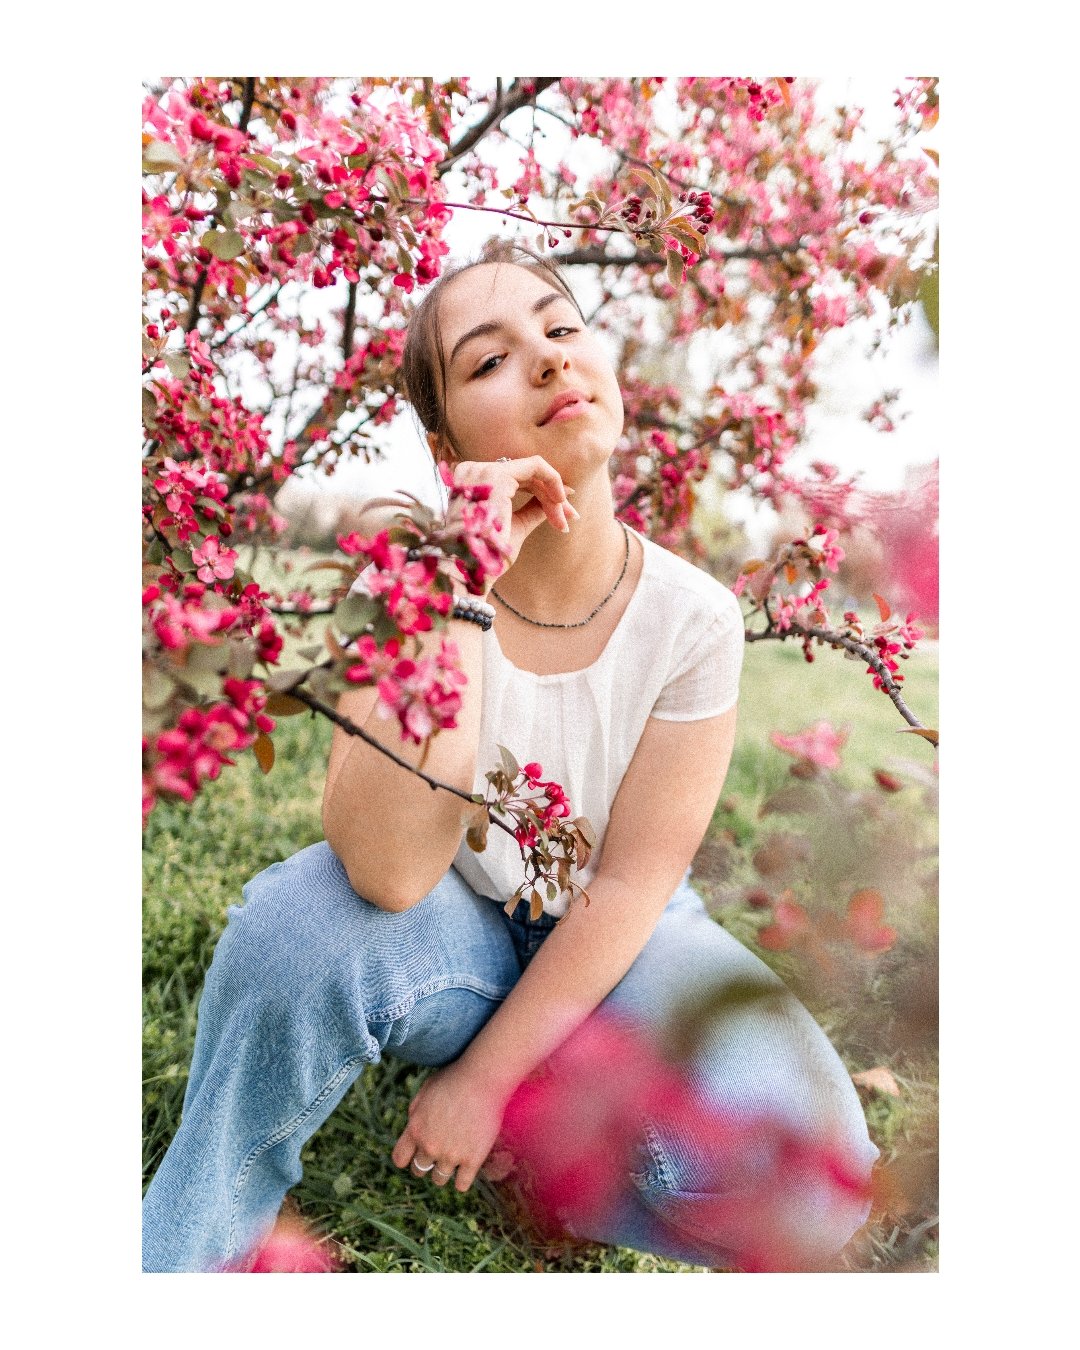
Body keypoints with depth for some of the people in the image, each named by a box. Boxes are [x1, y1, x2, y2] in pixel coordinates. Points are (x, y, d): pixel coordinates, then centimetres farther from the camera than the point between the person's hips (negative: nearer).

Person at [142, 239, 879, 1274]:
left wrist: (486, 1079, -15)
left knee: (791, 1157, -26)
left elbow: (632, 880, -13)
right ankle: (190, 1247, -7)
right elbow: (390, 874, -32)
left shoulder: (692, 617, -16)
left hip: (610, 946, 1)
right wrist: (460, 589, -36)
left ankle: (525, 1118, 2)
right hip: (454, 935, 0)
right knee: (295, 921, -33)